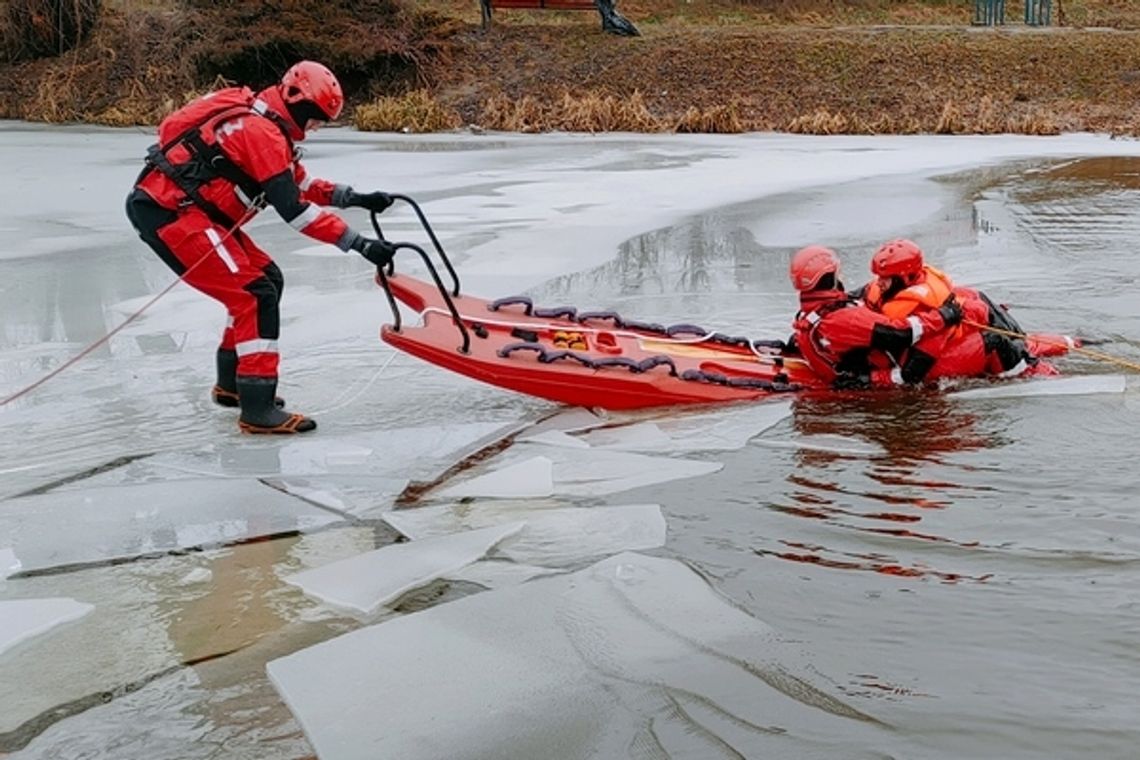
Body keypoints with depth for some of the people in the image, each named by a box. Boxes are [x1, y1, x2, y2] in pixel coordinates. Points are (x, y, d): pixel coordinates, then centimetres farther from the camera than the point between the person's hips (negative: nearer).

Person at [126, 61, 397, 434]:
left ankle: (232, 382, 27)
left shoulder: (264, 123, 15)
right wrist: (359, 243, -22)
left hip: (184, 209, 11)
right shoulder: (263, 131, -16)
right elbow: (293, 210, -21)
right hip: (168, 213, -11)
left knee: (267, 278, 16)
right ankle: (257, 409, -15)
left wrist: (354, 198, 11)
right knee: (255, 295, -14)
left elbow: (299, 184, 22)